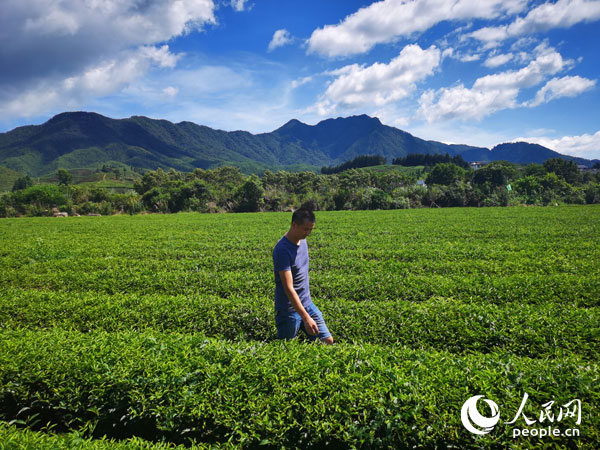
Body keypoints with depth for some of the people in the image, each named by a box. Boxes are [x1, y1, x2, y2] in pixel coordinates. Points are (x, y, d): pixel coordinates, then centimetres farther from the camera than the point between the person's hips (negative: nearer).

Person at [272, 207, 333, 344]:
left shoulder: (302, 240, 3)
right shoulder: (282, 250, -23)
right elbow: (288, 288, -26)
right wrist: (306, 318, -29)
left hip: (307, 303, 7)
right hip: (289, 309, -7)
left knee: (328, 341, 3)